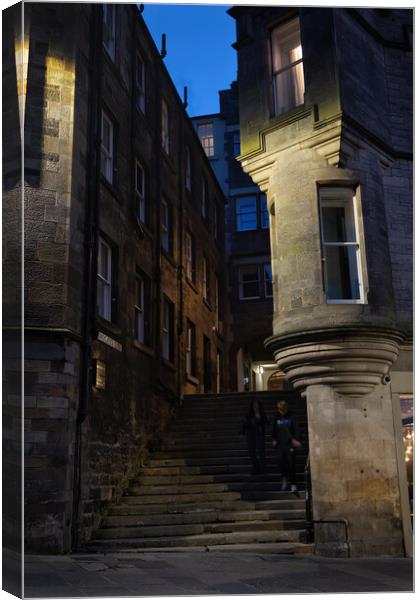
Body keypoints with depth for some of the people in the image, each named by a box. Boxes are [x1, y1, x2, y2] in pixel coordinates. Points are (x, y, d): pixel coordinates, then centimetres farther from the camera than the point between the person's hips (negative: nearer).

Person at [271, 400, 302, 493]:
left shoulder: (291, 418, 2)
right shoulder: (276, 419, 11)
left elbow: (296, 430, -2)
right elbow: (274, 431, 18)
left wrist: (295, 440, -15)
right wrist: (274, 440, 5)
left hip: (290, 444, -2)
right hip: (280, 444, 2)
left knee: (291, 463, -6)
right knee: (280, 460, -15)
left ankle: (293, 484, 4)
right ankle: (284, 477, 11)